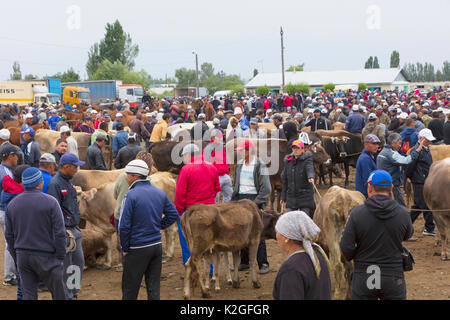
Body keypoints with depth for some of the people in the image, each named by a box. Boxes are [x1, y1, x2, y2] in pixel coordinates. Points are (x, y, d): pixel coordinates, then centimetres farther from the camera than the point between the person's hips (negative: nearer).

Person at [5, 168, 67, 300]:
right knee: (58, 294, 9)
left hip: (22, 255, 5)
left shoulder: (13, 204, 4)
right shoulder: (50, 202, -11)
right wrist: (60, 258, -4)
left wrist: (16, 257, 17)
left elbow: (9, 235, 8)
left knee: (29, 294, 9)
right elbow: (59, 233, -13)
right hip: (46, 257, -4)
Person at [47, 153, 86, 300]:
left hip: (74, 229, 9)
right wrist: (63, 230, -21)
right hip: (64, 229, -9)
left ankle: (73, 291, 27)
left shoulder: (68, 181, 14)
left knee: (79, 261, 14)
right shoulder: (55, 184, -15)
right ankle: (67, 295, 9)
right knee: (65, 265, 0)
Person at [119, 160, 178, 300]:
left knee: (130, 289, 6)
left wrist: (125, 248, -5)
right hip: (157, 246, 6)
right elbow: (173, 214, 13)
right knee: (153, 288, 10)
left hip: (138, 249, -6)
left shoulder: (131, 195, -15)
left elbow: (124, 226, -16)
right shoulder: (160, 193, 5)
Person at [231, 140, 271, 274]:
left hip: (253, 199, -6)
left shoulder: (260, 165, -6)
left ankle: (263, 264, -2)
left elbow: (266, 187, -8)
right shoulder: (239, 164, 13)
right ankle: (244, 262, 15)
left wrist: (257, 202, -15)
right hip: (240, 199, 6)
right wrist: (233, 200, 11)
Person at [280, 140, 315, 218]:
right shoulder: (288, 161, 10)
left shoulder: (307, 160, -3)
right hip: (291, 198, 4)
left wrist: (311, 177, -50)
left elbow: (310, 169, -26)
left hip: (305, 196, -4)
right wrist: (283, 197, 16)